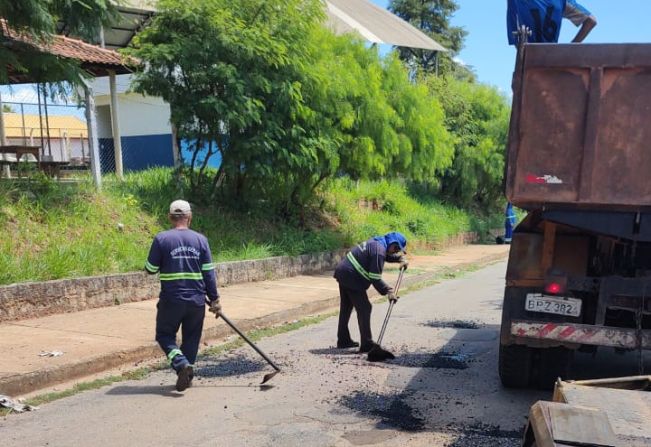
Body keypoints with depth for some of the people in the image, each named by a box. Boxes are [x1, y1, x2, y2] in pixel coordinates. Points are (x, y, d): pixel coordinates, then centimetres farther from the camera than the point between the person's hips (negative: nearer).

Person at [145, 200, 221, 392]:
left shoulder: (161, 239, -6)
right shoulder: (200, 239, 0)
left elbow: (150, 269, 1)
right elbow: (209, 273, 1)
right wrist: (214, 299, 8)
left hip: (171, 300, -2)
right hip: (197, 301, 2)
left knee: (165, 335, 14)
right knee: (191, 338, 18)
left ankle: (181, 364, -9)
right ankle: (186, 376, 21)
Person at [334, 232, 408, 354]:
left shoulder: (377, 242, 11)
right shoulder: (379, 251, -19)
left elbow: (388, 256, 30)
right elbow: (375, 278, -20)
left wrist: (401, 258, 14)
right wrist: (388, 291, -14)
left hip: (343, 273, 10)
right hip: (352, 278, -10)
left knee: (346, 308, 17)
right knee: (364, 309, -5)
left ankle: (343, 340, 27)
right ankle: (367, 344, -3)